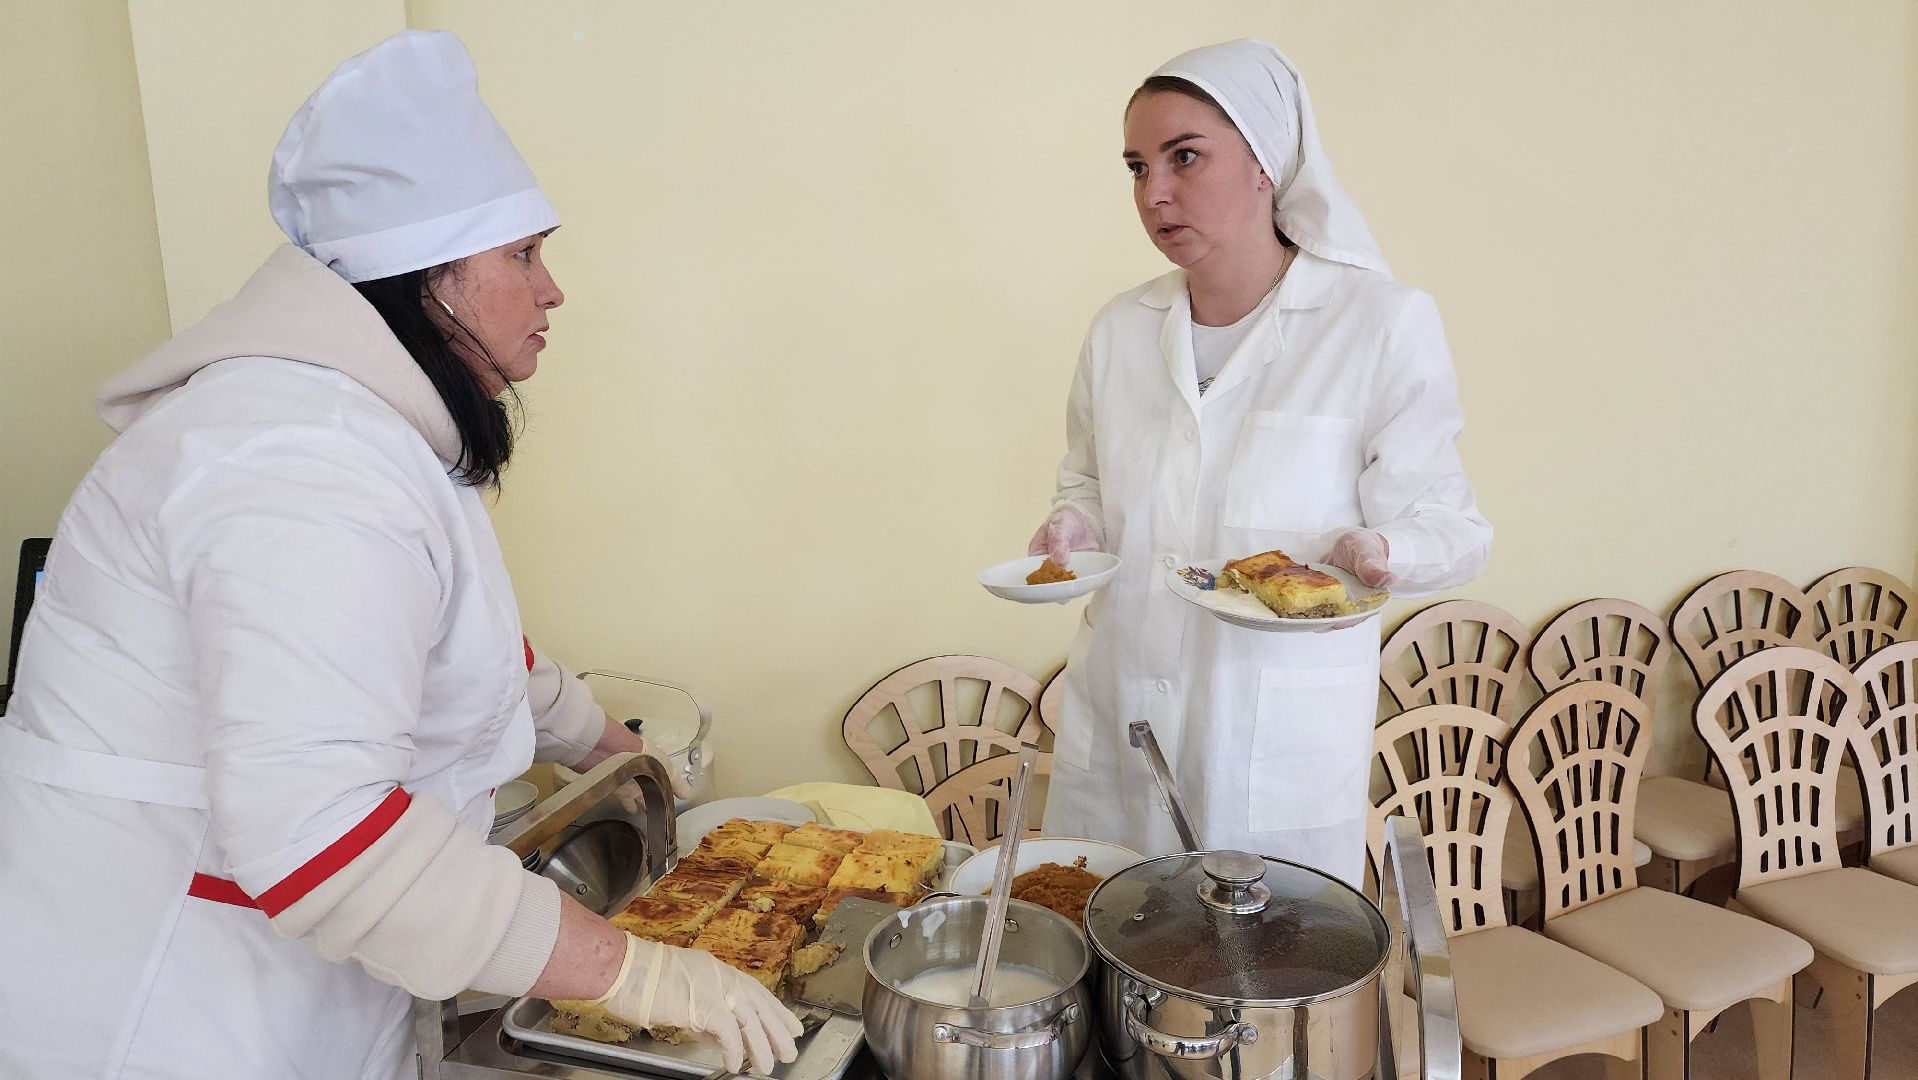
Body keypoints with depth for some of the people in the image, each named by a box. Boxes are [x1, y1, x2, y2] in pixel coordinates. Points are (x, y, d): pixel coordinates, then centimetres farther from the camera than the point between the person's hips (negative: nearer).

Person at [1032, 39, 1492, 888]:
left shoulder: (1383, 324, -9)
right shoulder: (1121, 329, 5)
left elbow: (1446, 526, -5)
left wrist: (1377, 552, -26)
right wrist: (1072, 528, -3)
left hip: (1281, 747, -4)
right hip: (1115, 720, 4)